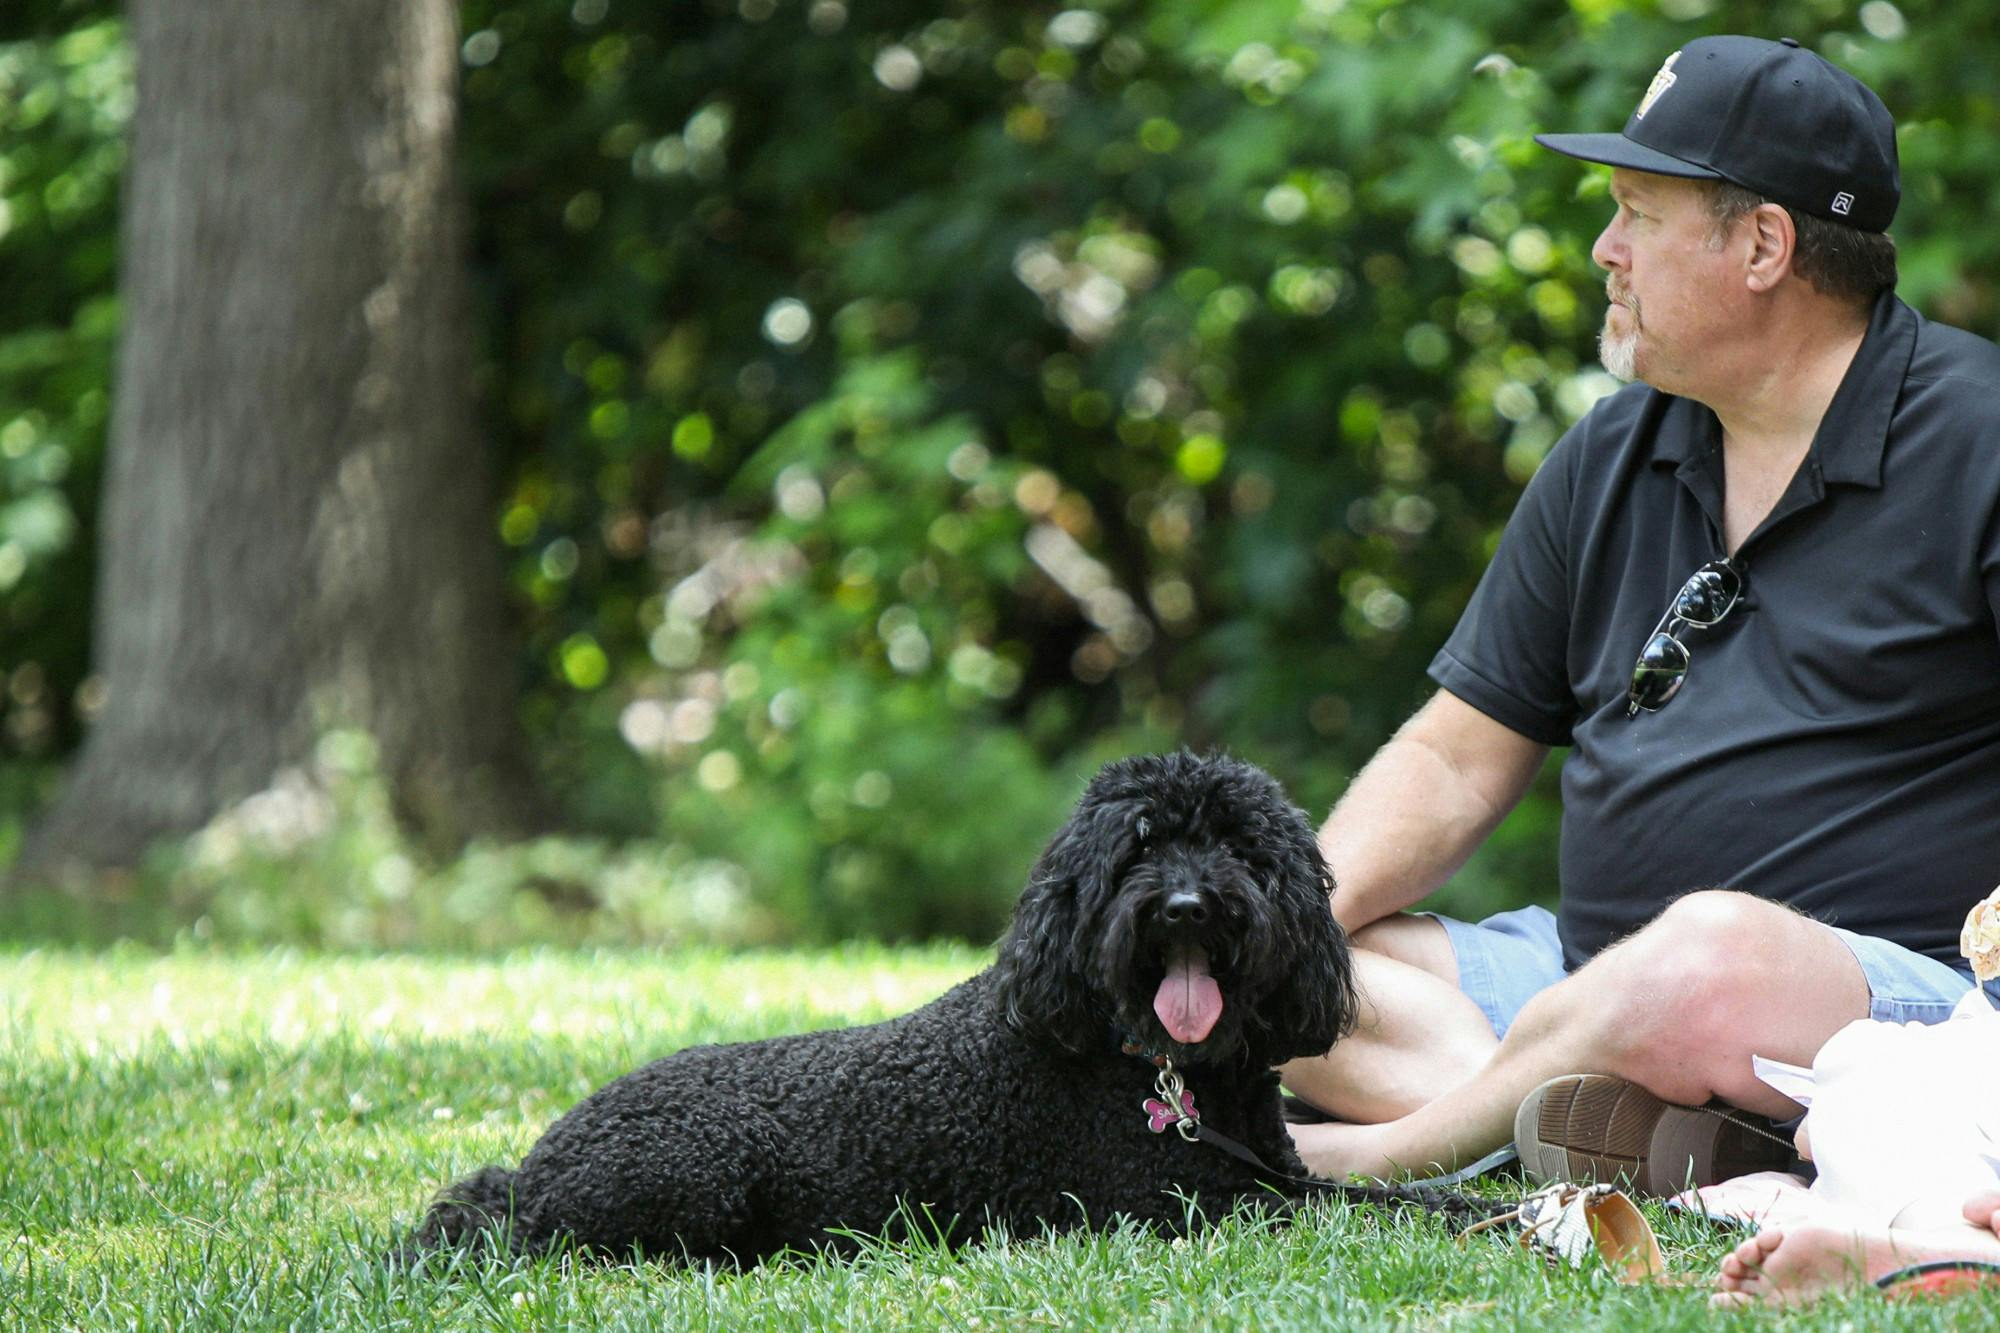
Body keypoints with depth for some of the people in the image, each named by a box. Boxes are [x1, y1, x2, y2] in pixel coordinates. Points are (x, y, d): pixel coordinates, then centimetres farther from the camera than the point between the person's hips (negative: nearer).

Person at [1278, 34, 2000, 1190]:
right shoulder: (1611, 458, 15)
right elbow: (1456, 760, 18)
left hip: (1900, 985, -8)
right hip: (1587, 974, 8)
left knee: (1709, 957, -40)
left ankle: (1374, 1157, -18)